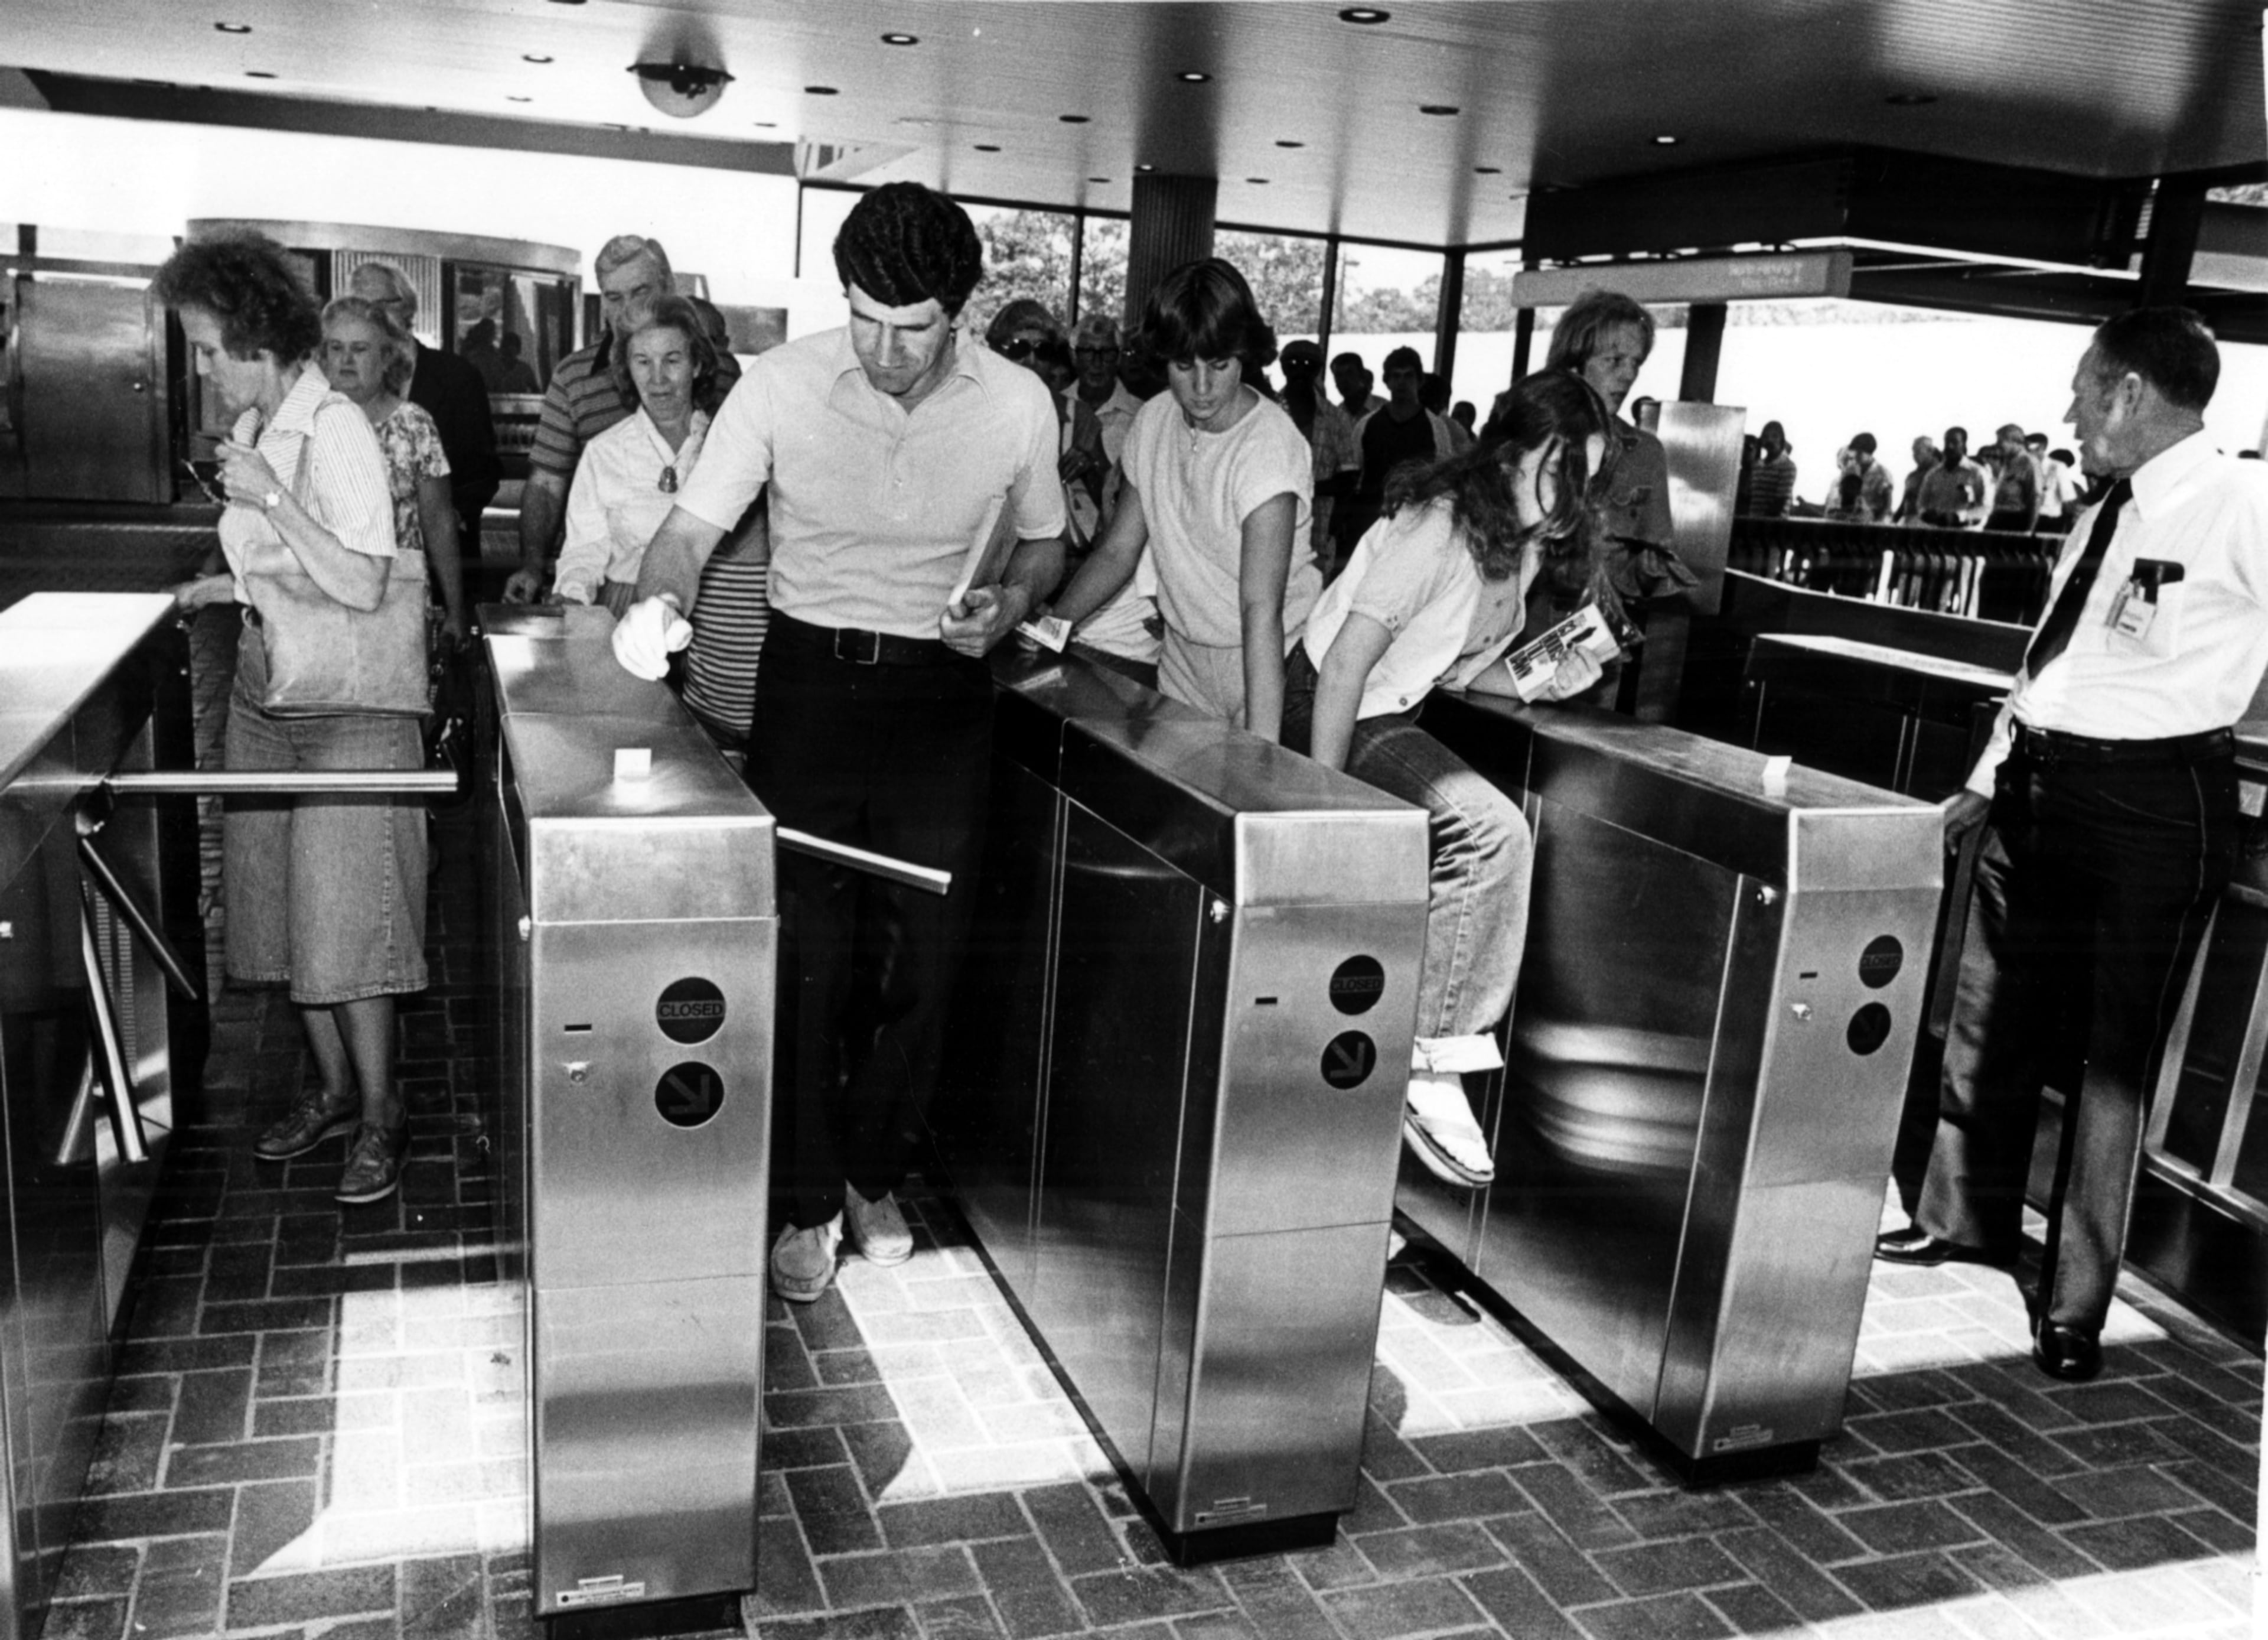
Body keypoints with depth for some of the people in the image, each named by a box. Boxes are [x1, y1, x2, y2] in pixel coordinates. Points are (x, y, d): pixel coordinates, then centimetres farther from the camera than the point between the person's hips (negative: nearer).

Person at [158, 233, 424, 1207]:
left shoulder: (336, 432, -15)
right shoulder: (251, 431, 9)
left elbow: (361, 587, -21)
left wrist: (270, 496, -23)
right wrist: (222, 586, 5)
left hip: (346, 711, -8)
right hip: (263, 699, 8)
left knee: (344, 917, -4)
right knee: (284, 911, 12)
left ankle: (378, 1115, 8)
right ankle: (332, 1088, 26)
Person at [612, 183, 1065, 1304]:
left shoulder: (1018, 404, -6)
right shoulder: (783, 383, -10)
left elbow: (1043, 544, 10)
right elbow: (692, 528, -7)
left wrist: (1010, 601, -11)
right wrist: (661, 604, -29)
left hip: (941, 694, 1)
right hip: (810, 677, -1)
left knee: (922, 957, 6)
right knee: (807, 957, 1)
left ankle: (875, 1173, 28)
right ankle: (810, 1201, 17)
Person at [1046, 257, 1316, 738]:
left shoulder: (1270, 446, -22)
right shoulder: (1154, 420, -2)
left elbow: (1261, 609, -31)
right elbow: (1117, 552, 5)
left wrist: (1260, 751, -37)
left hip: (1265, 664, -5)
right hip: (1181, 658, 6)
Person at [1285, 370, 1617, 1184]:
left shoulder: (1527, 543, 6)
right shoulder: (1439, 527, -21)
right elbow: (1345, 670, -23)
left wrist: (1540, 680, -1)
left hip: (1394, 717, 9)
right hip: (1329, 715, -9)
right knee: (1492, 832, -25)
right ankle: (1431, 1062, -17)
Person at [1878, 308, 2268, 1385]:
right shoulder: (2107, 517, 12)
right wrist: (1987, 782, 20)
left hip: (2151, 802, -8)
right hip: (2038, 786, 8)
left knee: (2110, 1055, 3)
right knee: (1988, 1016, 18)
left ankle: (2076, 1302, 18)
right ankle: (1967, 1218, 39)